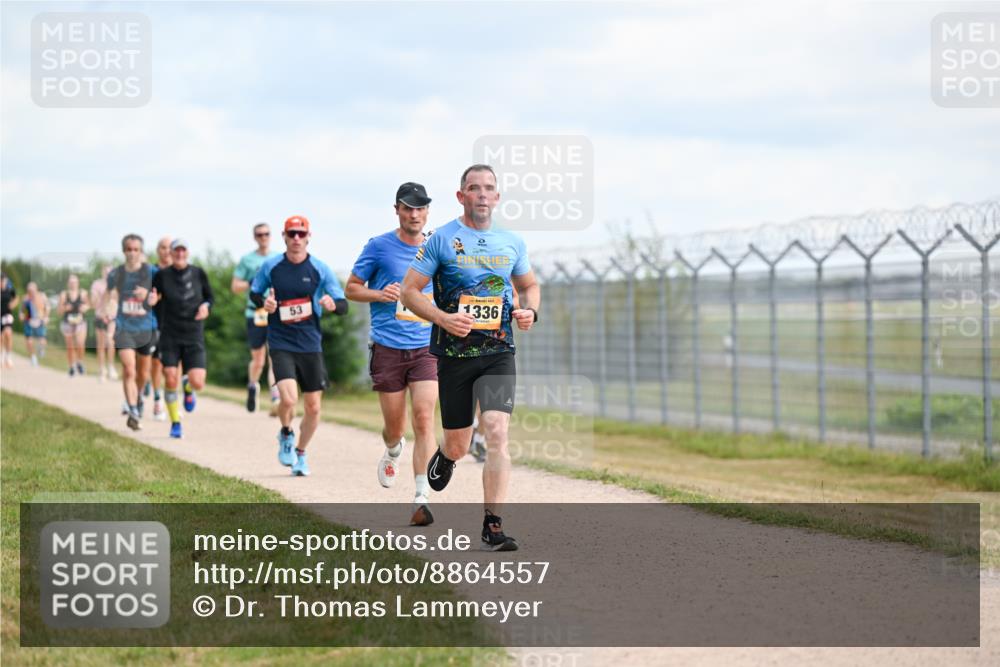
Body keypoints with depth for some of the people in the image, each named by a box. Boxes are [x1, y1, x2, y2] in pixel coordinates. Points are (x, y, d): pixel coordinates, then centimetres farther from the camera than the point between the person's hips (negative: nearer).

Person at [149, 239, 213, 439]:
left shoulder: (198, 273, 4)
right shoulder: (162, 275, 0)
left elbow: (210, 297, 15)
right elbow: (154, 300, 3)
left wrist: (206, 305, -7)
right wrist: (151, 301, -21)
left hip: (194, 336, 1)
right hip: (169, 336, -1)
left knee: (197, 383, -10)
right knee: (171, 380, -10)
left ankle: (188, 387, 28)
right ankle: (175, 424, 9)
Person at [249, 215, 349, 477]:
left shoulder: (320, 269, -2)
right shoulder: (271, 267, 0)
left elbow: (343, 306, -1)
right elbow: (254, 292, 16)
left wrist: (332, 304, -25)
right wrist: (264, 303, -7)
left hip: (311, 345, 2)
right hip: (281, 344, -2)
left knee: (313, 407, 5)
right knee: (288, 399, -21)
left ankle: (300, 453, 30)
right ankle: (286, 435, 12)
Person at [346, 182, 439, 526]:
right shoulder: (379, 246, 0)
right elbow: (351, 288, 7)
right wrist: (380, 294, -11)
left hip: (427, 347, 1)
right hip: (388, 348, -1)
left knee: (424, 420, -13)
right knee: (395, 425, 6)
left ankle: (422, 500, -14)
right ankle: (392, 452, 45)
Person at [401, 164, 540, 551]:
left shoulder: (512, 243, 8)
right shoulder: (441, 239, -3)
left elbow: (529, 285, 23)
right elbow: (409, 290, -2)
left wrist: (529, 310, 1)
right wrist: (442, 318, -18)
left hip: (498, 352, 1)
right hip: (453, 353, -1)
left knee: (497, 431, -16)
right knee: (459, 444, 7)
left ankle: (492, 525, -12)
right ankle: (444, 457, 47)